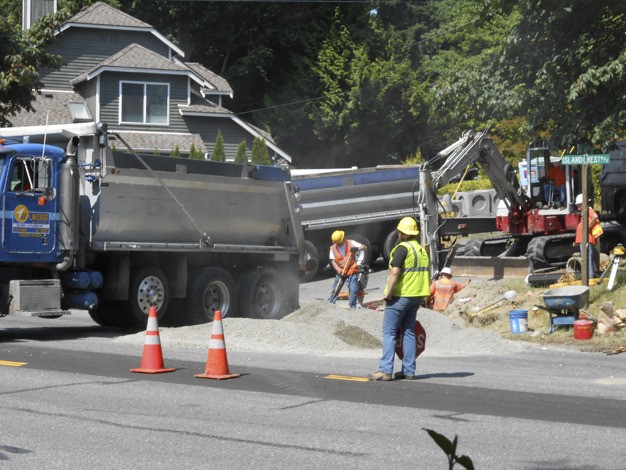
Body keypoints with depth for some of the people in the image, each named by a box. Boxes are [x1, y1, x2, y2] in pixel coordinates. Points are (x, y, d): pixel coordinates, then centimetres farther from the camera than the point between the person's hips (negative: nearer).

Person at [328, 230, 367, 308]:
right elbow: (333, 261, -3)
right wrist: (339, 271, -16)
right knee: (335, 289, 6)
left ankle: (352, 307, -4)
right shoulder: (333, 248, 0)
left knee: (353, 289, -11)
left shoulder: (351, 243, -6)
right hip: (341, 272, 2)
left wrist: (357, 248, -30)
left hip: (352, 270, -2)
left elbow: (365, 247, -8)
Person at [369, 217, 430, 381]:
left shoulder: (403, 248, -12)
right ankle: (409, 371, 12)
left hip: (400, 295, -8)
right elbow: (427, 274, 20)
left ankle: (385, 370, -10)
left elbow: (395, 272, -21)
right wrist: (425, 295, 25)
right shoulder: (422, 250, 15)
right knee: (409, 332, 13)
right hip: (416, 296, 8)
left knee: (389, 332, -5)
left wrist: (388, 293, -18)